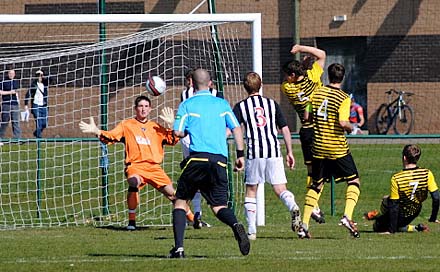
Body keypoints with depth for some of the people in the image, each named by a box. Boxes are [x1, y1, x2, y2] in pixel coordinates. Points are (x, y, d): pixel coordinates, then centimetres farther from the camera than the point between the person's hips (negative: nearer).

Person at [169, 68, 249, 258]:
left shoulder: (187, 105, 6)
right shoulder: (222, 104, 15)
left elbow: (178, 132, -1)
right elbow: (236, 128, 8)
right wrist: (240, 154, 11)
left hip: (197, 157, -3)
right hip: (219, 160, 3)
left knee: (181, 201, 9)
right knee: (219, 205, 6)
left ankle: (178, 248, -3)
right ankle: (235, 225, -28)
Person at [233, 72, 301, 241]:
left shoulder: (241, 106, 6)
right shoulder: (272, 104, 13)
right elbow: (285, 129, 12)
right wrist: (289, 153, 17)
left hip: (254, 153, -2)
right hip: (274, 150, 2)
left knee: (251, 191, 11)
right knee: (280, 189, 1)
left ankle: (251, 231, 7)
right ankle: (293, 207, -30)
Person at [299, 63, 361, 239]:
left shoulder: (317, 94, 4)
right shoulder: (343, 98, -11)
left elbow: (307, 116, 5)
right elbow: (343, 122, -21)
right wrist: (350, 128, 0)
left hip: (318, 147, 4)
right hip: (338, 148, -4)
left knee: (316, 185, 14)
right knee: (354, 181, 8)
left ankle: (304, 225, 8)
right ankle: (347, 216, -13)